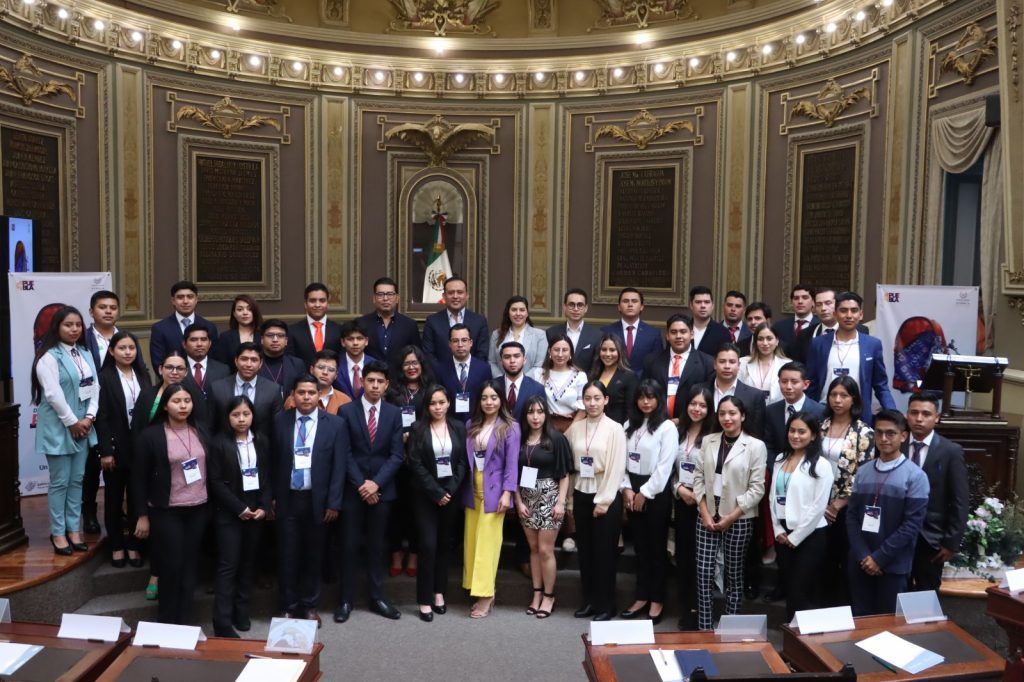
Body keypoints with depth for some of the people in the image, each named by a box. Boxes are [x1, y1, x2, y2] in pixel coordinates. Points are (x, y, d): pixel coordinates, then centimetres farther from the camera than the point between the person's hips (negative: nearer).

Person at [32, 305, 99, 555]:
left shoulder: (85, 353, 9)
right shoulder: (49, 357, -12)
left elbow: (95, 386, 6)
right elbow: (53, 394, -18)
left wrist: (89, 417, -6)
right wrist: (72, 422, -15)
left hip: (83, 426, 6)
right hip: (59, 428, -6)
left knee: (77, 480, 11)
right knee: (60, 481, 1)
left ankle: (74, 529, 19)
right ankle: (58, 532, 12)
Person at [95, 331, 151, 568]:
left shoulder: (143, 375, 8)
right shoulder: (105, 377, -5)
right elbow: (102, 417, -9)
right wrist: (105, 451, -14)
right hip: (116, 447, -3)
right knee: (114, 499, 9)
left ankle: (133, 545, 18)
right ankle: (116, 547, 20)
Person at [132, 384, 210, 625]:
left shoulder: (200, 432, 4)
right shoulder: (151, 435, -9)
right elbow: (139, 478, -5)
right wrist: (142, 515, -5)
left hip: (198, 509, 4)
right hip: (166, 511, -4)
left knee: (190, 565, 8)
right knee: (172, 566, 1)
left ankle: (184, 623, 19)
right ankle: (166, 623, 20)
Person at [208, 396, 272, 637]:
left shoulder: (262, 441, 5)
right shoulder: (220, 444, -7)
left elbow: (268, 477, 7)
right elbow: (216, 482, -9)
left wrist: (264, 506, -5)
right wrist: (239, 508, -13)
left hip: (257, 510, 4)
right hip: (229, 513, -4)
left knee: (248, 562, 11)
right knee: (228, 565, -5)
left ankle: (241, 611, 23)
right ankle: (223, 622, -2)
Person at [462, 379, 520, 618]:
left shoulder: (510, 427, -5)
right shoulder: (471, 425, 10)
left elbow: (512, 464, -9)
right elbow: (465, 458, 8)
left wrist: (507, 493, -15)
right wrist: (465, 488, 3)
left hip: (493, 491, -5)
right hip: (472, 490, 5)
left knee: (487, 543, -4)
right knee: (472, 542, 7)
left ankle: (486, 596, 3)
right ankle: (479, 591, 17)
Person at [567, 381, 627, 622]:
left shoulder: (615, 428, -7)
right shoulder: (575, 428, 5)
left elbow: (616, 468, -11)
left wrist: (603, 501, -13)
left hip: (606, 496, -4)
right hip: (580, 494, 4)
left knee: (604, 551, 3)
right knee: (585, 549, 10)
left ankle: (606, 605, 15)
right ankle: (589, 599, 23)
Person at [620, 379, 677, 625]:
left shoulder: (667, 427, -9)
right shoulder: (631, 425, 10)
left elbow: (664, 466, -13)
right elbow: (623, 460, 8)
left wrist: (644, 493, -12)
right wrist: (627, 488, -4)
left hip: (656, 492, -5)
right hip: (633, 490, 5)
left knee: (657, 547, 4)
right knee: (640, 546, 12)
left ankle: (657, 600, 15)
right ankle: (642, 597, 21)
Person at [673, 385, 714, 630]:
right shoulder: (678, 433, 8)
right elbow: (671, 467, 11)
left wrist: (699, 494, -14)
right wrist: (679, 488, -4)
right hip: (681, 500, 5)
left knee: (698, 555, -1)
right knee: (682, 554, 10)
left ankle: (697, 609, 11)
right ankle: (684, 608, 21)